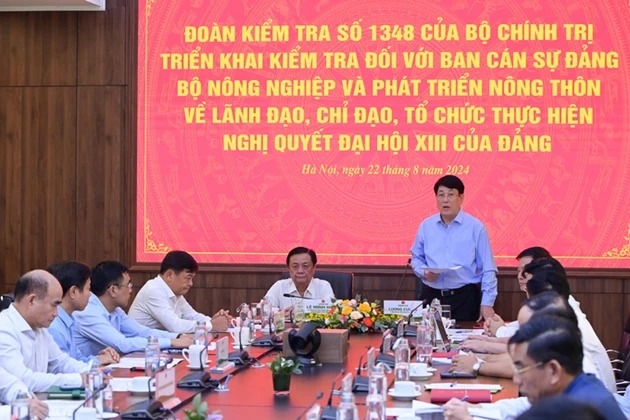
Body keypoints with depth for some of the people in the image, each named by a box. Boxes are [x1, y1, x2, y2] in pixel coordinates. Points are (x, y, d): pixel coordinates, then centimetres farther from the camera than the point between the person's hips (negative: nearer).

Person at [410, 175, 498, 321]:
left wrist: (487, 303, -9)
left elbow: (487, 269, -2)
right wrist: (424, 272, -6)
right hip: (431, 296, 3)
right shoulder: (426, 226, 7)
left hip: (464, 297, -3)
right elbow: (416, 258, 18)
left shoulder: (475, 227, -2)